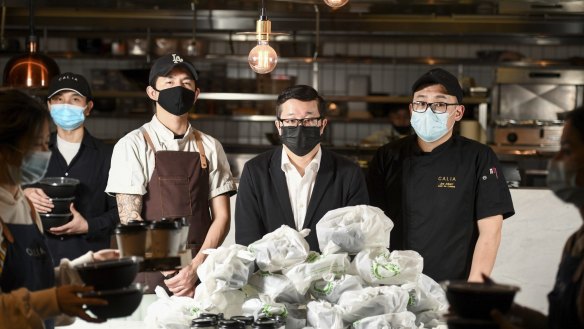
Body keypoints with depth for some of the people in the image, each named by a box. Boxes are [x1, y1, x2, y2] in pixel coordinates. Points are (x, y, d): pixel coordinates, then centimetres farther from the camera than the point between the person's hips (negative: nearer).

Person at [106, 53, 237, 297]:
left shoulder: (210, 148, 8)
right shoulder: (133, 145, -2)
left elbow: (221, 216, 5)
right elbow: (129, 219, -7)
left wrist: (195, 268, -9)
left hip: (201, 273, 3)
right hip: (150, 275, -3)